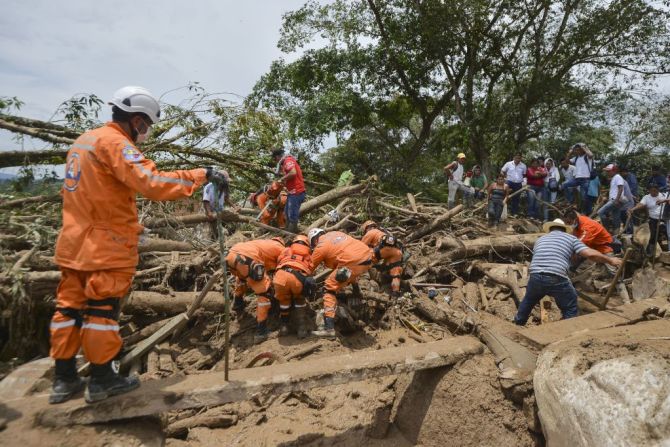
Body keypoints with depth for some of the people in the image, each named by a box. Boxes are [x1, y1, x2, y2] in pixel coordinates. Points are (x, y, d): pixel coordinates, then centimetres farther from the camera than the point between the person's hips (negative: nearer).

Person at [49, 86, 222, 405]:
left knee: (69, 307, 12)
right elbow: (154, 184, -29)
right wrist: (202, 175, -25)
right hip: (106, 247, -9)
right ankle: (101, 380, 13)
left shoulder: (84, 140, 15)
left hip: (74, 242, 9)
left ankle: (64, 379, 22)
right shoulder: (115, 143, -16)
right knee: (102, 311, 1)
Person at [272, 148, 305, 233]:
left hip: (296, 192, -11)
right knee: (287, 213, 21)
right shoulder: (286, 161, 19)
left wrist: (282, 179, -16)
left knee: (292, 214, -6)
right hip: (293, 192, 11)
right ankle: (287, 231, 31)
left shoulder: (288, 160, -12)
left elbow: (293, 173, -28)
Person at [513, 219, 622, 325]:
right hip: (557, 279, -4)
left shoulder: (540, 239, 27)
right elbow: (591, 254, 4)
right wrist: (610, 260, 18)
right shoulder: (570, 238, 16)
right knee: (570, 309, 18)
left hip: (536, 277, 4)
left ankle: (519, 322, 50)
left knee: (528, 300, 32)